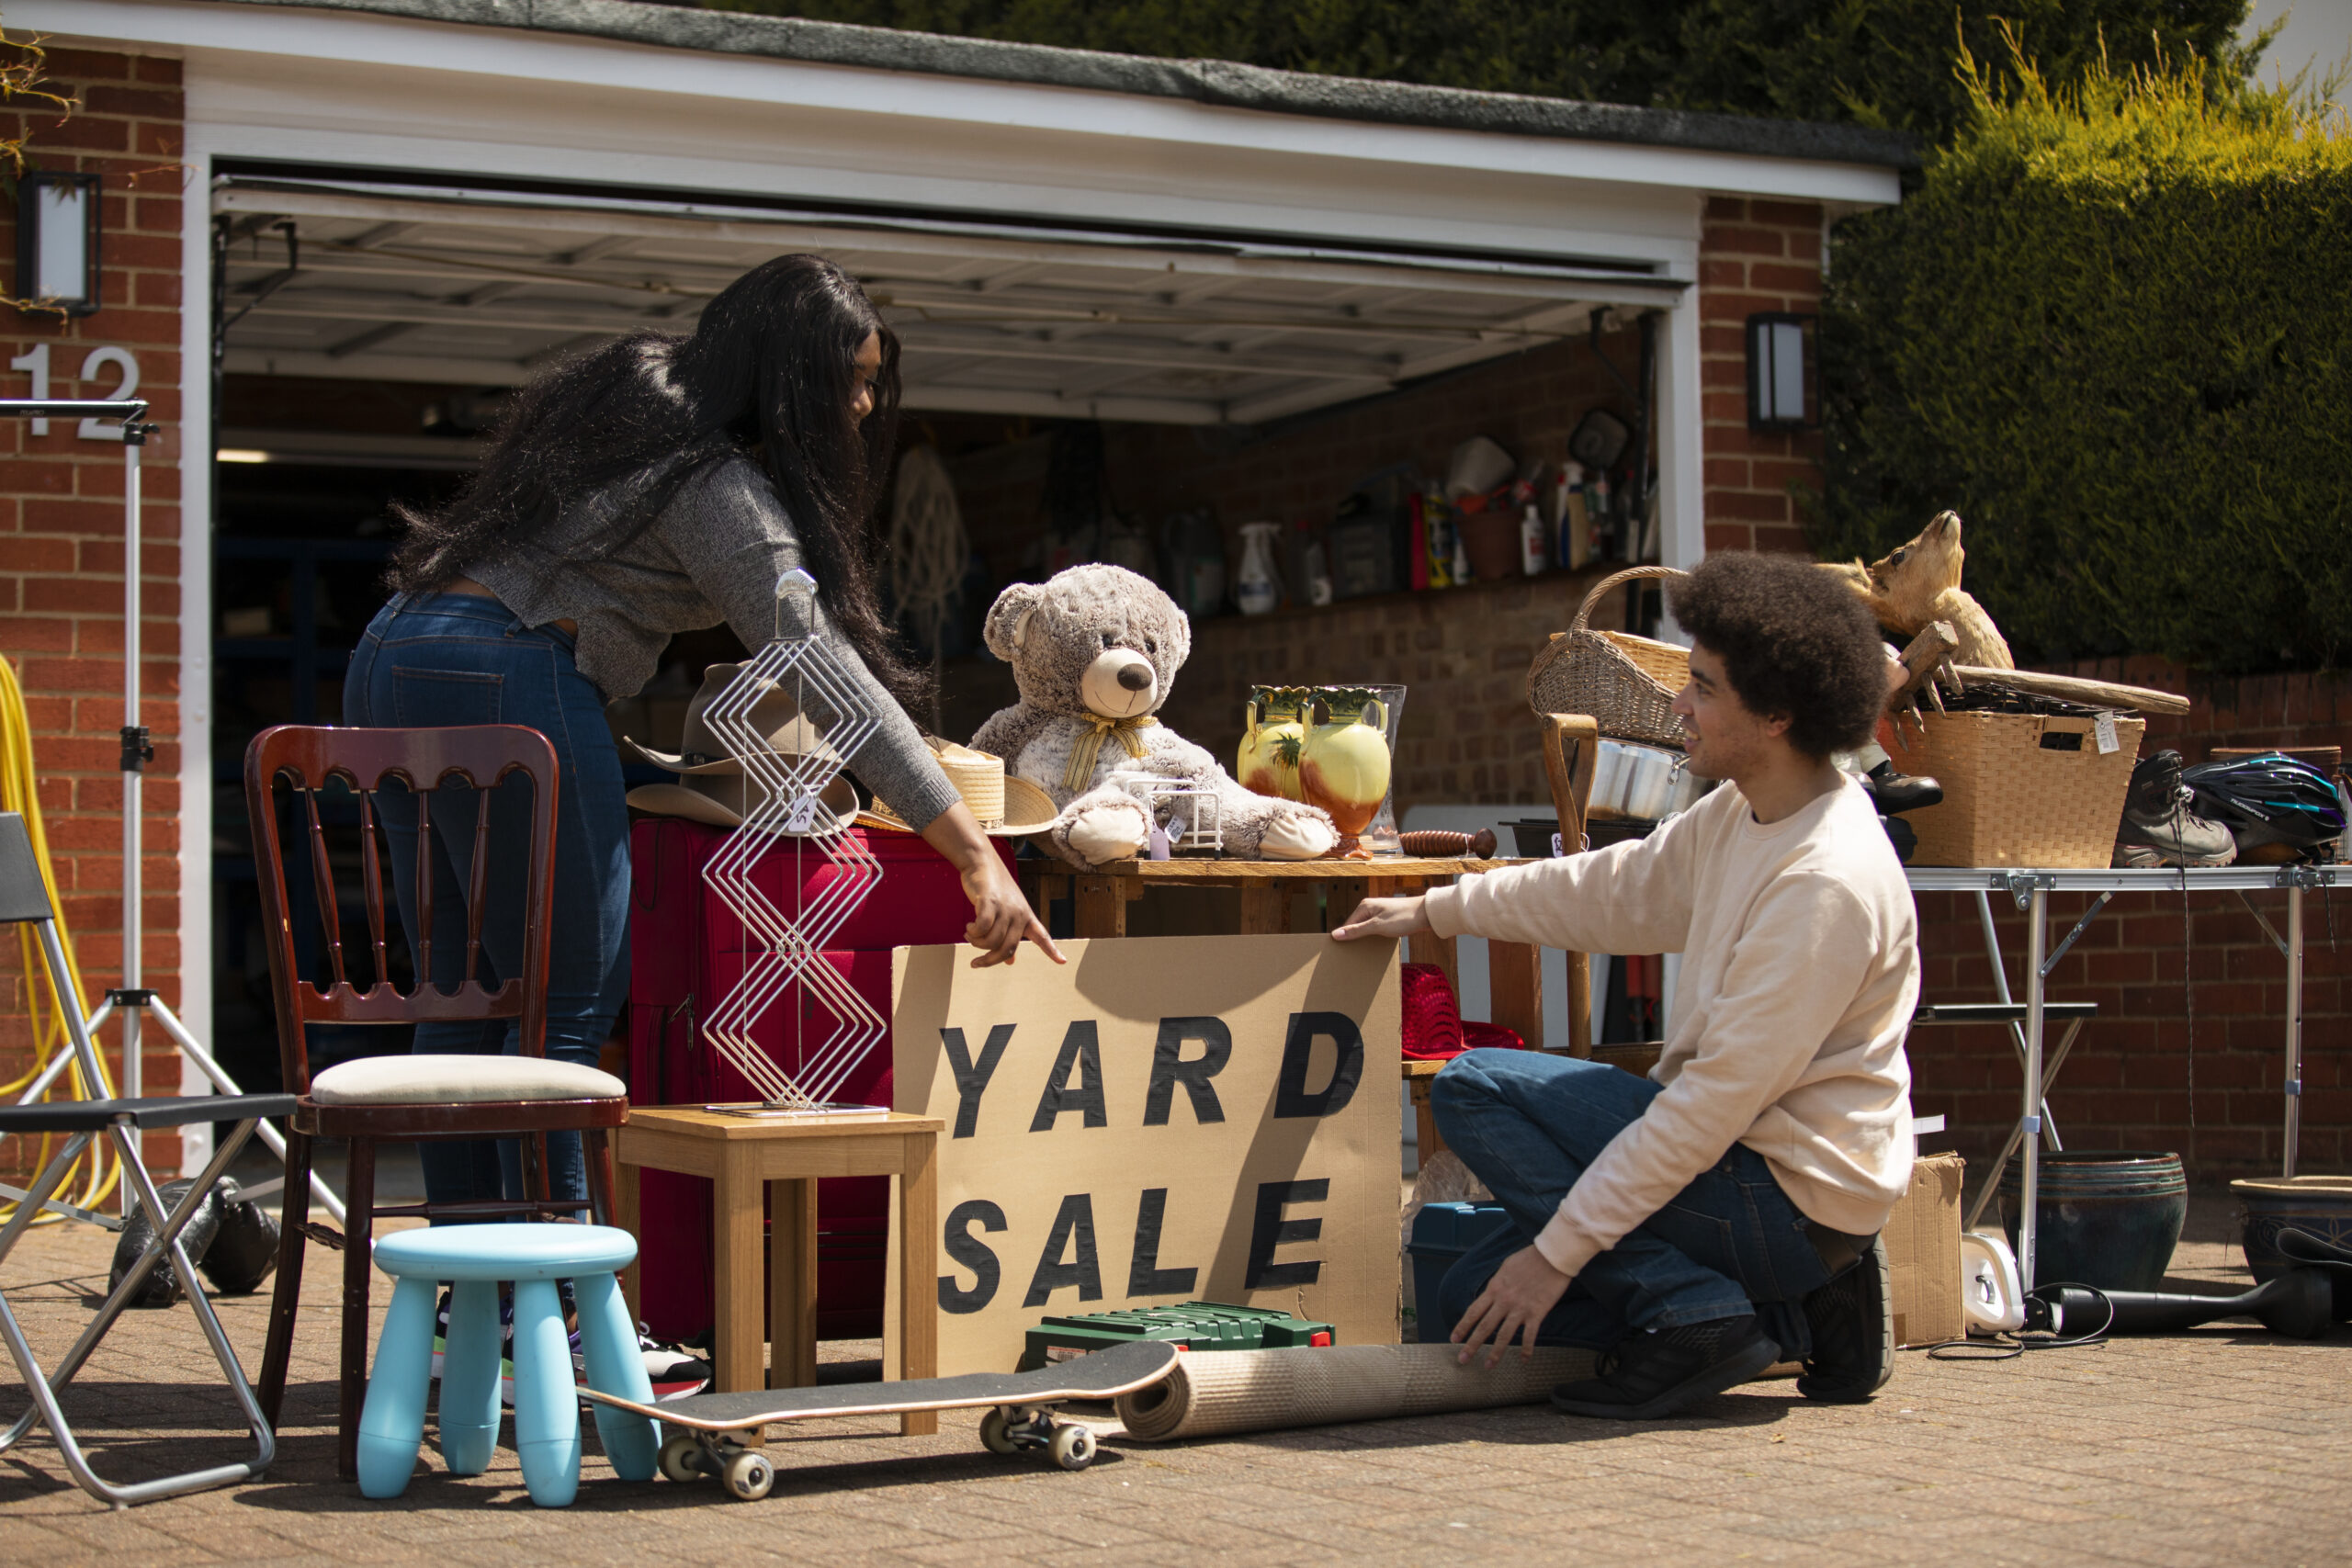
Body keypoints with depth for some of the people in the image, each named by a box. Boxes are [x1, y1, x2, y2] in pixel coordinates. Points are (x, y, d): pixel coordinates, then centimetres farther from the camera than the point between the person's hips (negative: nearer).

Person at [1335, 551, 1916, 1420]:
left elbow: (1717, 1099, -25)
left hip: (1790, 1195, -9)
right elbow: (1617, 891, 20)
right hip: (1745, 1158, 9)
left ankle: (1693, 1314, -10)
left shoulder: (1827, 882, -25)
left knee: (1473, 1086, -10)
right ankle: (1802, 1315, 9)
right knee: (1476, 1299, 9)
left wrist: (1558, 1250, -21)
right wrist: (1435, 910, 24)